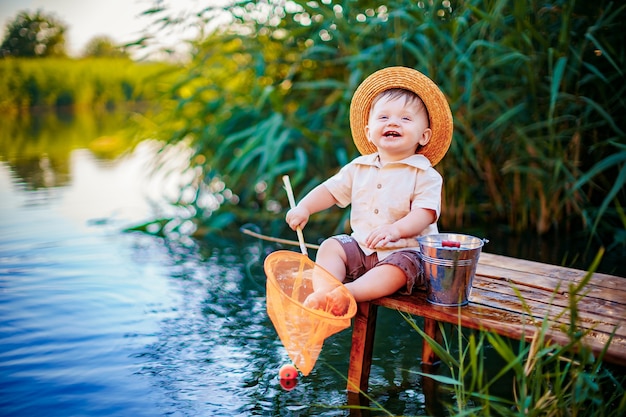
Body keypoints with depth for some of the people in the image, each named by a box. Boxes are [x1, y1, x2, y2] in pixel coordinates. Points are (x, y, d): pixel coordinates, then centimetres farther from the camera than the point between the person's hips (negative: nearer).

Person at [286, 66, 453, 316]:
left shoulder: (425, 175, -6)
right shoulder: (359, 168, 10)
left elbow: (425, 213, -16)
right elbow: (331, 190, 16)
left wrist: (396, 229, -34)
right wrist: (304, 207, -1)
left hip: (405, 251, -5)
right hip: (362, 247, 5)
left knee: (397, 270, -33)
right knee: (330, 246, -13)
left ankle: (348, 293, -47)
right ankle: (324, 292, -30)